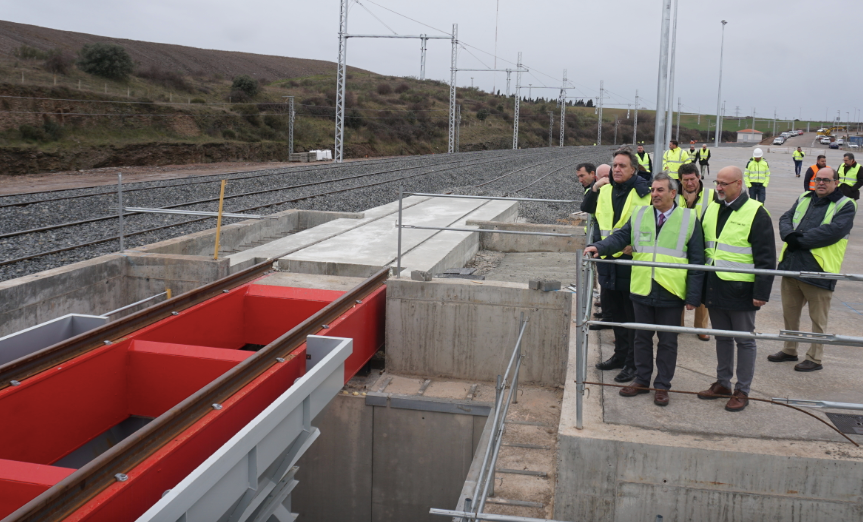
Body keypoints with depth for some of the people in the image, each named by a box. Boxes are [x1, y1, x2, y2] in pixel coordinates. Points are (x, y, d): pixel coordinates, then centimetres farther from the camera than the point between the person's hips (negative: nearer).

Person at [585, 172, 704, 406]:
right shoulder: (639, 215, 7)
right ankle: (641, 381, 26)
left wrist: (694, 296, -5)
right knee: (642, 337, 13)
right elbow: (620, 237, 1)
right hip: (642, 290, 3)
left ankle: (662, 386, 20)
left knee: (667, 341, 8)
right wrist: (599, 247, -20)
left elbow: (697, 260, -1)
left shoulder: (689, 219, -1)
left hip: (671, 293, -3)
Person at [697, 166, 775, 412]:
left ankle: (742, 391, 15)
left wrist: (762, 292, -15)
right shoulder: (712, 209, 9)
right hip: (714, 287, 6)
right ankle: (723, 384, 28)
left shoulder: (756, 213, -10)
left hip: (740, 289, -6)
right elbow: (699, 246, 16)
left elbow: (766, 258, -11)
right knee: (722, 337, 16)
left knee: (744, 340, 6)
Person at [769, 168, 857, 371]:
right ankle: (789, 350, 32)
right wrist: (789, 235, -16)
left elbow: (834, 230, -19)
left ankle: (814, 358, 17)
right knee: (789, 312, 17)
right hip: (791, 265, 6)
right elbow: (785, 219, 7)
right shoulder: (804, 199, 14)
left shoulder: (845, 205, -4)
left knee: (818, 318, 5)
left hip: (818, 270, -6)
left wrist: (800, 240, -19)